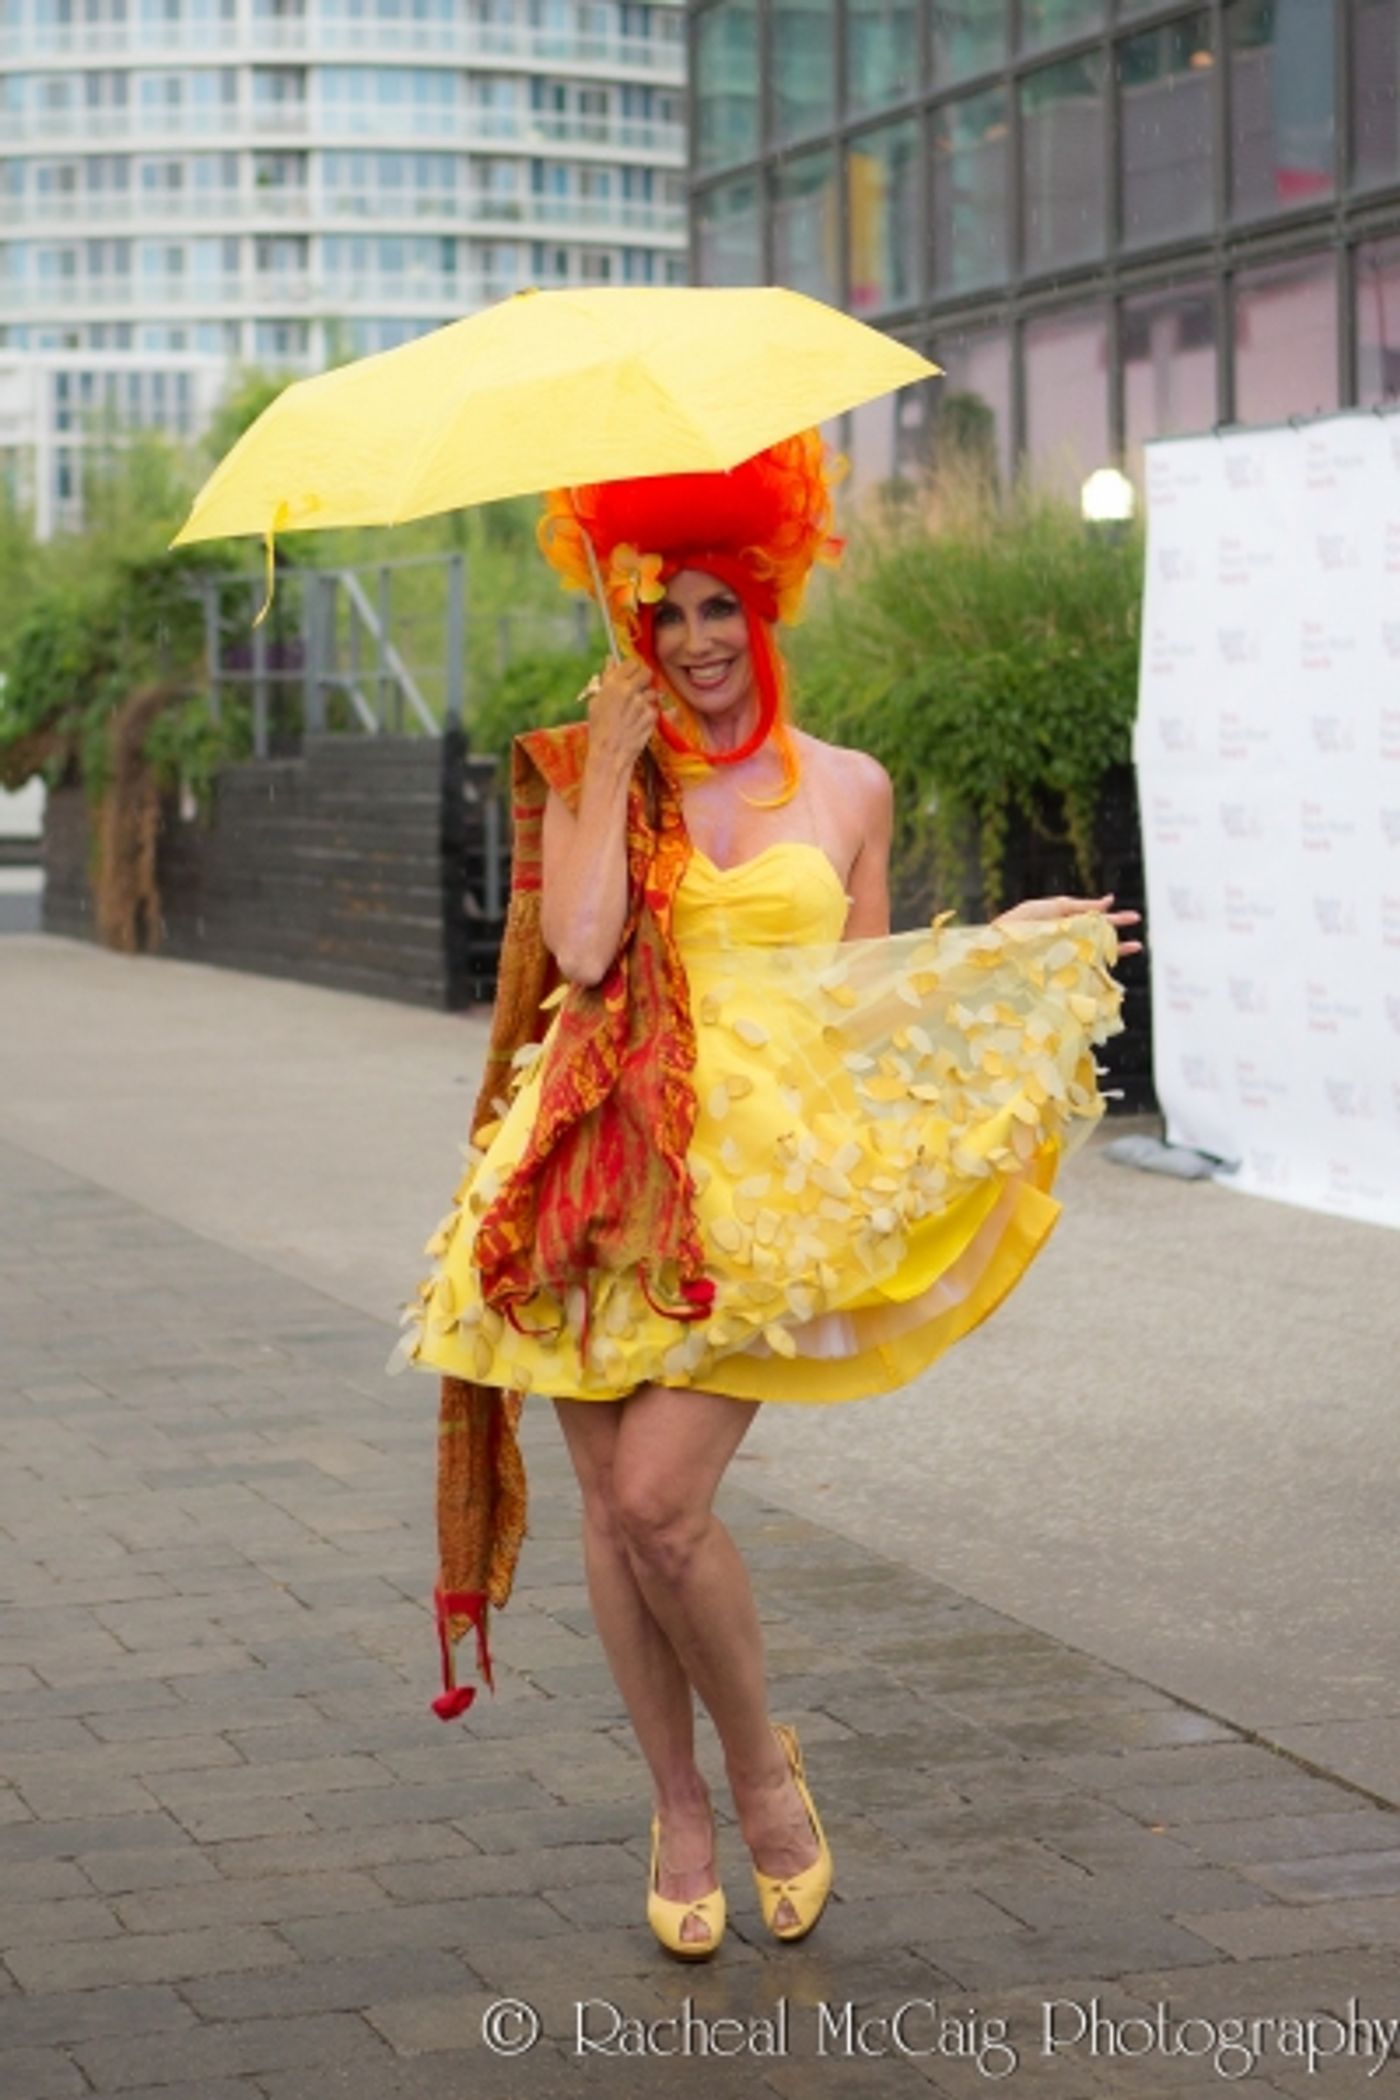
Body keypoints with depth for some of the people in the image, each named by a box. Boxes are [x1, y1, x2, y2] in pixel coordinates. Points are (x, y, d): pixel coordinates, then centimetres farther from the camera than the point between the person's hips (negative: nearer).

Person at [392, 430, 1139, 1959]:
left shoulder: (846, 788, 11)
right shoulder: (593, 776, 7)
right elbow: (582, 949, -9)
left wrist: (1003, 946, 7)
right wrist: (610, 771, -6)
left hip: (766, 1174, -1)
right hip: (608, 1171, 2)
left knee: (662, 1501, -14)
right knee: (611, 1502, 3)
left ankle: (760, 1766, 11)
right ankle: (679, 1809, 21)